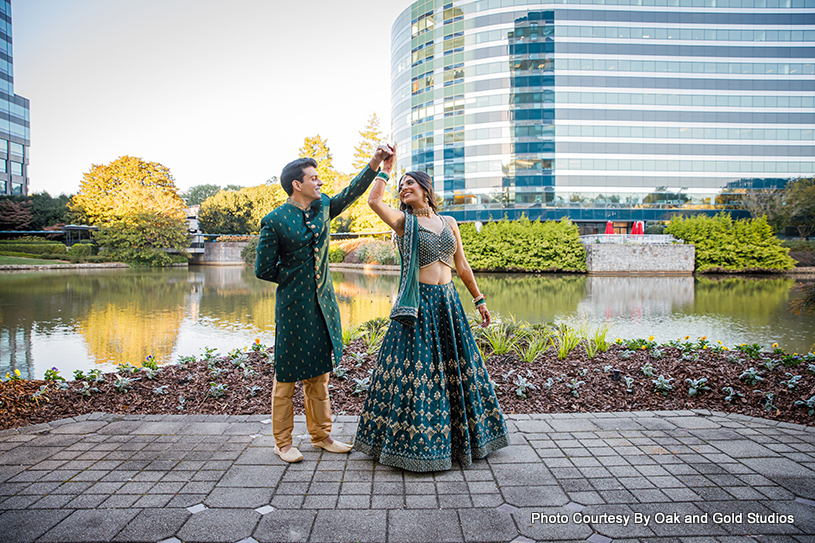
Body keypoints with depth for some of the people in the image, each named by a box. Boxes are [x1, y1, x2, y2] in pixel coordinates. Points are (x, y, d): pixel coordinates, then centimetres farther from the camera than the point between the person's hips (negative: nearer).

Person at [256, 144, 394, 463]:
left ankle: (321, 435, 27)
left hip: (323, 303, 6)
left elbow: (351, 193, 6)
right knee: (287, 376, 5)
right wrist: (295, 278, 0)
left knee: (319, 373, 14)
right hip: (294, 305, -6)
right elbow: (263, 270, -7)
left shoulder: (323, 207, 7)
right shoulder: (275, 221, -11)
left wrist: (375, 163, -5)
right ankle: (282, 442, 20)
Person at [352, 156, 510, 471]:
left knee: (455, 366, 11)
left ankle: (461, 438, 28)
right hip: (418, 305, -4)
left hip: (448, 303, 4)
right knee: (416, 371, -2)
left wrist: (479, 300, 14)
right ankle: (412, 442, 13)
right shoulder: (403, 221, 1)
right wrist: (385, 170, -3)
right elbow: (373, 200, -16)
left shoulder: (448, 223, 12)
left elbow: (462, 265, 14)